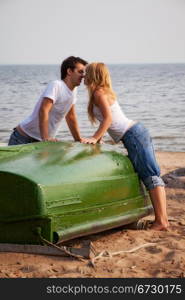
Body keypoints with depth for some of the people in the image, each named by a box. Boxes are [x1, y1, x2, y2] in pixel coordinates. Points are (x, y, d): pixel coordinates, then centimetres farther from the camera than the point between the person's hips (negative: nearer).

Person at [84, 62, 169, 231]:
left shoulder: (99, 92, -8)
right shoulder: (105, 91, 20)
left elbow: (108, 118, -18)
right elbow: (108, 120, 23)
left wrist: (95, 138, -18)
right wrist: (99, 137, 20)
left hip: (132, 135, -10)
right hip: (137, 130, 10)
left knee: (150, 176, -13)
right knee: (152, 175, 7)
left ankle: (161, 221, -15)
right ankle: (162, 219, 8)